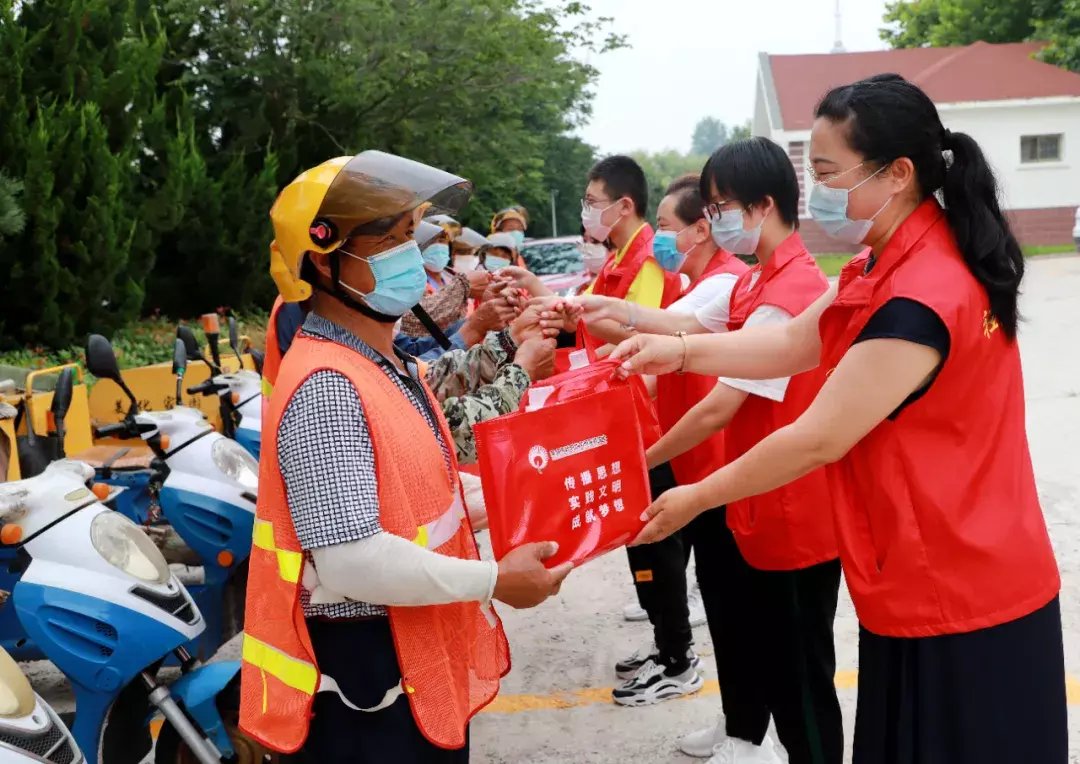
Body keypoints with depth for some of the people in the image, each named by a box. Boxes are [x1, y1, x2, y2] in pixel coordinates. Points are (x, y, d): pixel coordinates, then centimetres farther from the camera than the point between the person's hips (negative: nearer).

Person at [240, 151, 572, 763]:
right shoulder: (326, 388, -24)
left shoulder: (388, 363, 7)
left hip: (425, 657, 9)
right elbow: (353, 560, -29)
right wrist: (494, 581, -21)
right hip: (369, 670, -9)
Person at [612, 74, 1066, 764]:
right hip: (929, 585, 9)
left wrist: (694, 499, -11)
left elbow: (818, 440, -23)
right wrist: (679, 351, -2)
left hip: (958, 602, -9)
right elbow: (794, 344, 11)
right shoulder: (889, 267, 6)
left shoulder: (921, 297, -26)